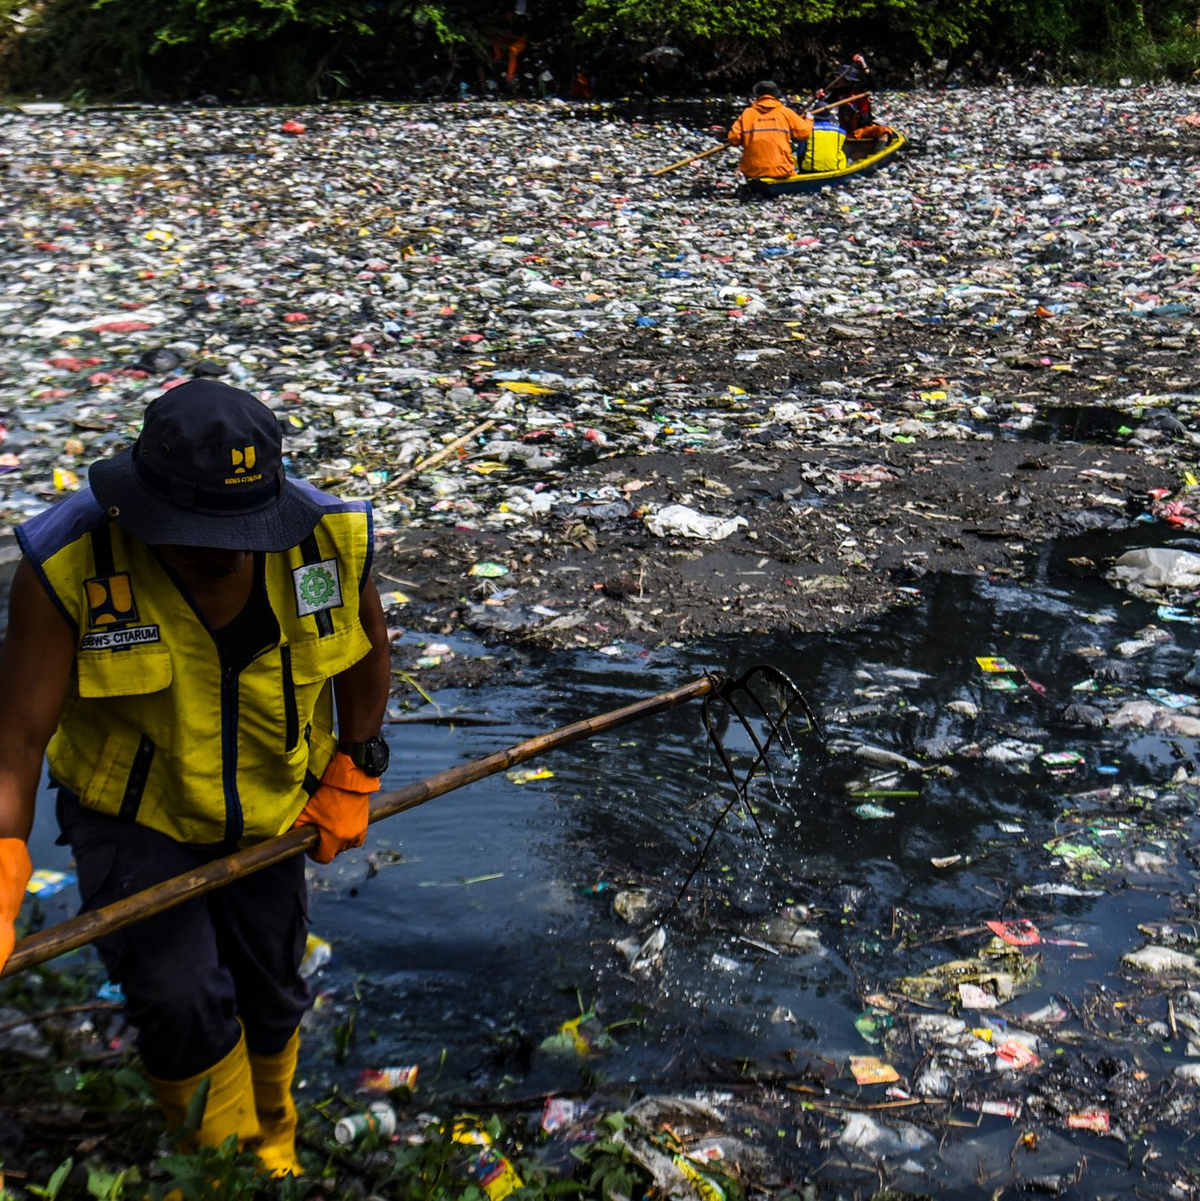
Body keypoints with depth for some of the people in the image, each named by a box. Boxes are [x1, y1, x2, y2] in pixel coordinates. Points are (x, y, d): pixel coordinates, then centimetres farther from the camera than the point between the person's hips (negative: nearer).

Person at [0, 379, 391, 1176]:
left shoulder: (329, 537, -19)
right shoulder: (69, 567, -27)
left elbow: (365, 645, 2)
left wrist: (353, 778, 5)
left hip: (268, 816, 3)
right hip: (132, 816, -2)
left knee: (270, 999, 17)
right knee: (182, 1004, -14)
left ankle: (271, 1147, 49)